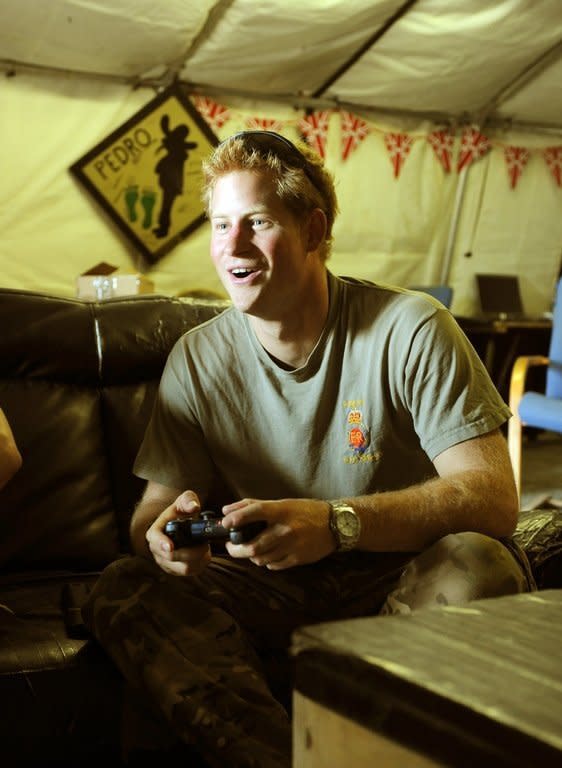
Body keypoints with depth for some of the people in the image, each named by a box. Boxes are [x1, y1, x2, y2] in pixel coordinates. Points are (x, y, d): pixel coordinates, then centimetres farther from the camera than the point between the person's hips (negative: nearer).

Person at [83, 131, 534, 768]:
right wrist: (164, 532, -26)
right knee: (125, 591, -20)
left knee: (475, 565, -34)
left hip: (402, 578, -2)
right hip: (276, 593, 3)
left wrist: (336, 523, -35)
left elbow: (494, 496, -19)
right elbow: (153, 510, 2)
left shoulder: (412, 331, -10)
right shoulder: (197, 358, 1)